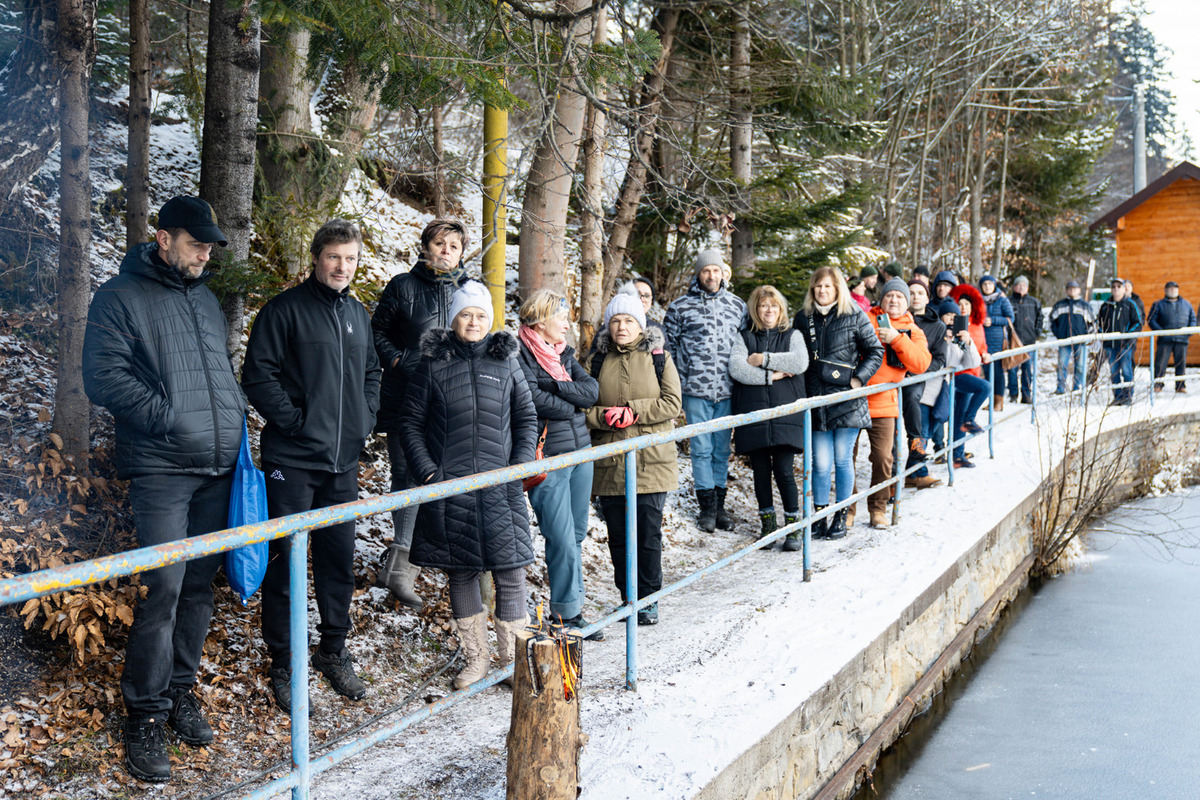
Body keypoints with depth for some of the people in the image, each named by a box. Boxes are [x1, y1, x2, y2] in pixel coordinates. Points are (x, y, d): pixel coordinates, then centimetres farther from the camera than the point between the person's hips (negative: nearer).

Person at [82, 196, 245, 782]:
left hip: (217, 468, 7)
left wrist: (234, 421, 13)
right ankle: (145, 716, 1)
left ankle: (180, 690, 24)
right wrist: (167, 414, -17)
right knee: (163, 587, -11)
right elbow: (103, 378, -11)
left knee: (199, 584, 10)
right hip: (161, 469, -6)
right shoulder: (120, 297, -3)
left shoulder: (205, 299, 18)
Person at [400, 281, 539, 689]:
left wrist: (521, 467, 0)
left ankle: (514, 658, 11)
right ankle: (475, 657, 21)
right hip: (449, 487, 0)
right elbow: (410, 422, 5)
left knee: (509, 572, -1)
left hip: (500, 486, 0)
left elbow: (527, 418, 12)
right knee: (460, 572, 7)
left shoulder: (506, 362, 7)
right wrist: (426, 471, -5)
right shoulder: (433, 365, 3)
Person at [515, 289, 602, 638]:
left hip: (580, 451, 8)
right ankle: (567, 613, 7)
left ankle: (570, 606, 23)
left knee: (576, 535, 13)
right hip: (547, 458, -8)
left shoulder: (563, 353, 14)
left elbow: (592, 390, 2)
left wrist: (555, 386, -12)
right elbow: (536, 401, -20)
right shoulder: (521, 356, -10)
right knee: (562, 539, -5)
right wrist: (573, 404, -4)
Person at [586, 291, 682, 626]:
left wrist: (634, 411, -14)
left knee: (649, 534, 0)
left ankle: (649, 599, 13)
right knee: (618, 536, 8)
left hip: (651, 462, -2)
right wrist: (606, 416, -14)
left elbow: (672, 402, -4)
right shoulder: (597, 362, 10)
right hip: (609, 464, 2)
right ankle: (628, 597, 21)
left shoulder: (659, 358, 5)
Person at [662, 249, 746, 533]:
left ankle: (719, 504, 17)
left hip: (727, 391, 2)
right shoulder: (680, 307, 3)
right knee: (701, 448, 0)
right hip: (695, 390, -2)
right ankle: (707, 507, 7)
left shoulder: (737, 305, 10)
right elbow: (668, 347, 7)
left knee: (722, 449, 8)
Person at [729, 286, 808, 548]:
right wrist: (771, 376, -11)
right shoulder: (745, 337, 12)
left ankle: (793, 524, 5)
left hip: (785, 414, -1)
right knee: (760, 472, 6)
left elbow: (800, 362, -9)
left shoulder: (792, 335, 12)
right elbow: (736, 368, -6)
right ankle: (767, 523, 19)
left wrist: (764, 359, -9)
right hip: (753, 415, 1)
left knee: (784, 470, -7)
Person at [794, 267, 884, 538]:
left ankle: (842, 516, 16)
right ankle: (819, 516, 13)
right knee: (821, 463, 1)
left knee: (843, 460, 4)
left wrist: (858, 378, -8)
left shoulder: (854, 317, 1)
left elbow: (875, 351, 4)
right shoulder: (802, 318, 10)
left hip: (846, 399, -2)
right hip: (816, 401, 2)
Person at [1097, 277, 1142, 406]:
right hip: (1110, 344, 4)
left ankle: (1128, 396, 1)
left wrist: (1127, 334, -12)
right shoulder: (1105, 305, 13)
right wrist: (1103, 334, 6)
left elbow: (1138, 324, 1)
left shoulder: (1130, 305, 3)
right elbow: (1099, 321, 23)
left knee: (1126, 370, -5)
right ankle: (1118, 397, 10)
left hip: (1125, 344, -4)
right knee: (1114, 372, 5)